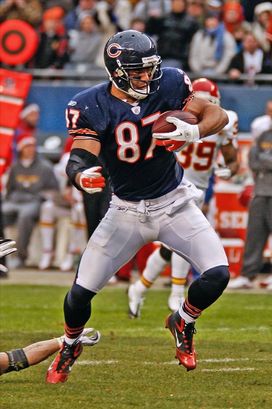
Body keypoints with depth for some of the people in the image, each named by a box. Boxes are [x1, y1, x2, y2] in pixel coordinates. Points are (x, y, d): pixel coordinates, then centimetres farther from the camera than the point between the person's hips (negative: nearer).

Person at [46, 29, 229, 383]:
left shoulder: (169, 84, -11)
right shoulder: (92, 106, -18)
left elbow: (219, 115, -6)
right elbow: (80, 156, -27)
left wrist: (194, 131, -28)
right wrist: (82, 174, -51)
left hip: (174, 204, 1)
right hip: (127, 211, -1)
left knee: (218, 274, -15)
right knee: (81, 292, -5)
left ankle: (183, 322, 17)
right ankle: (69, 347, 29)